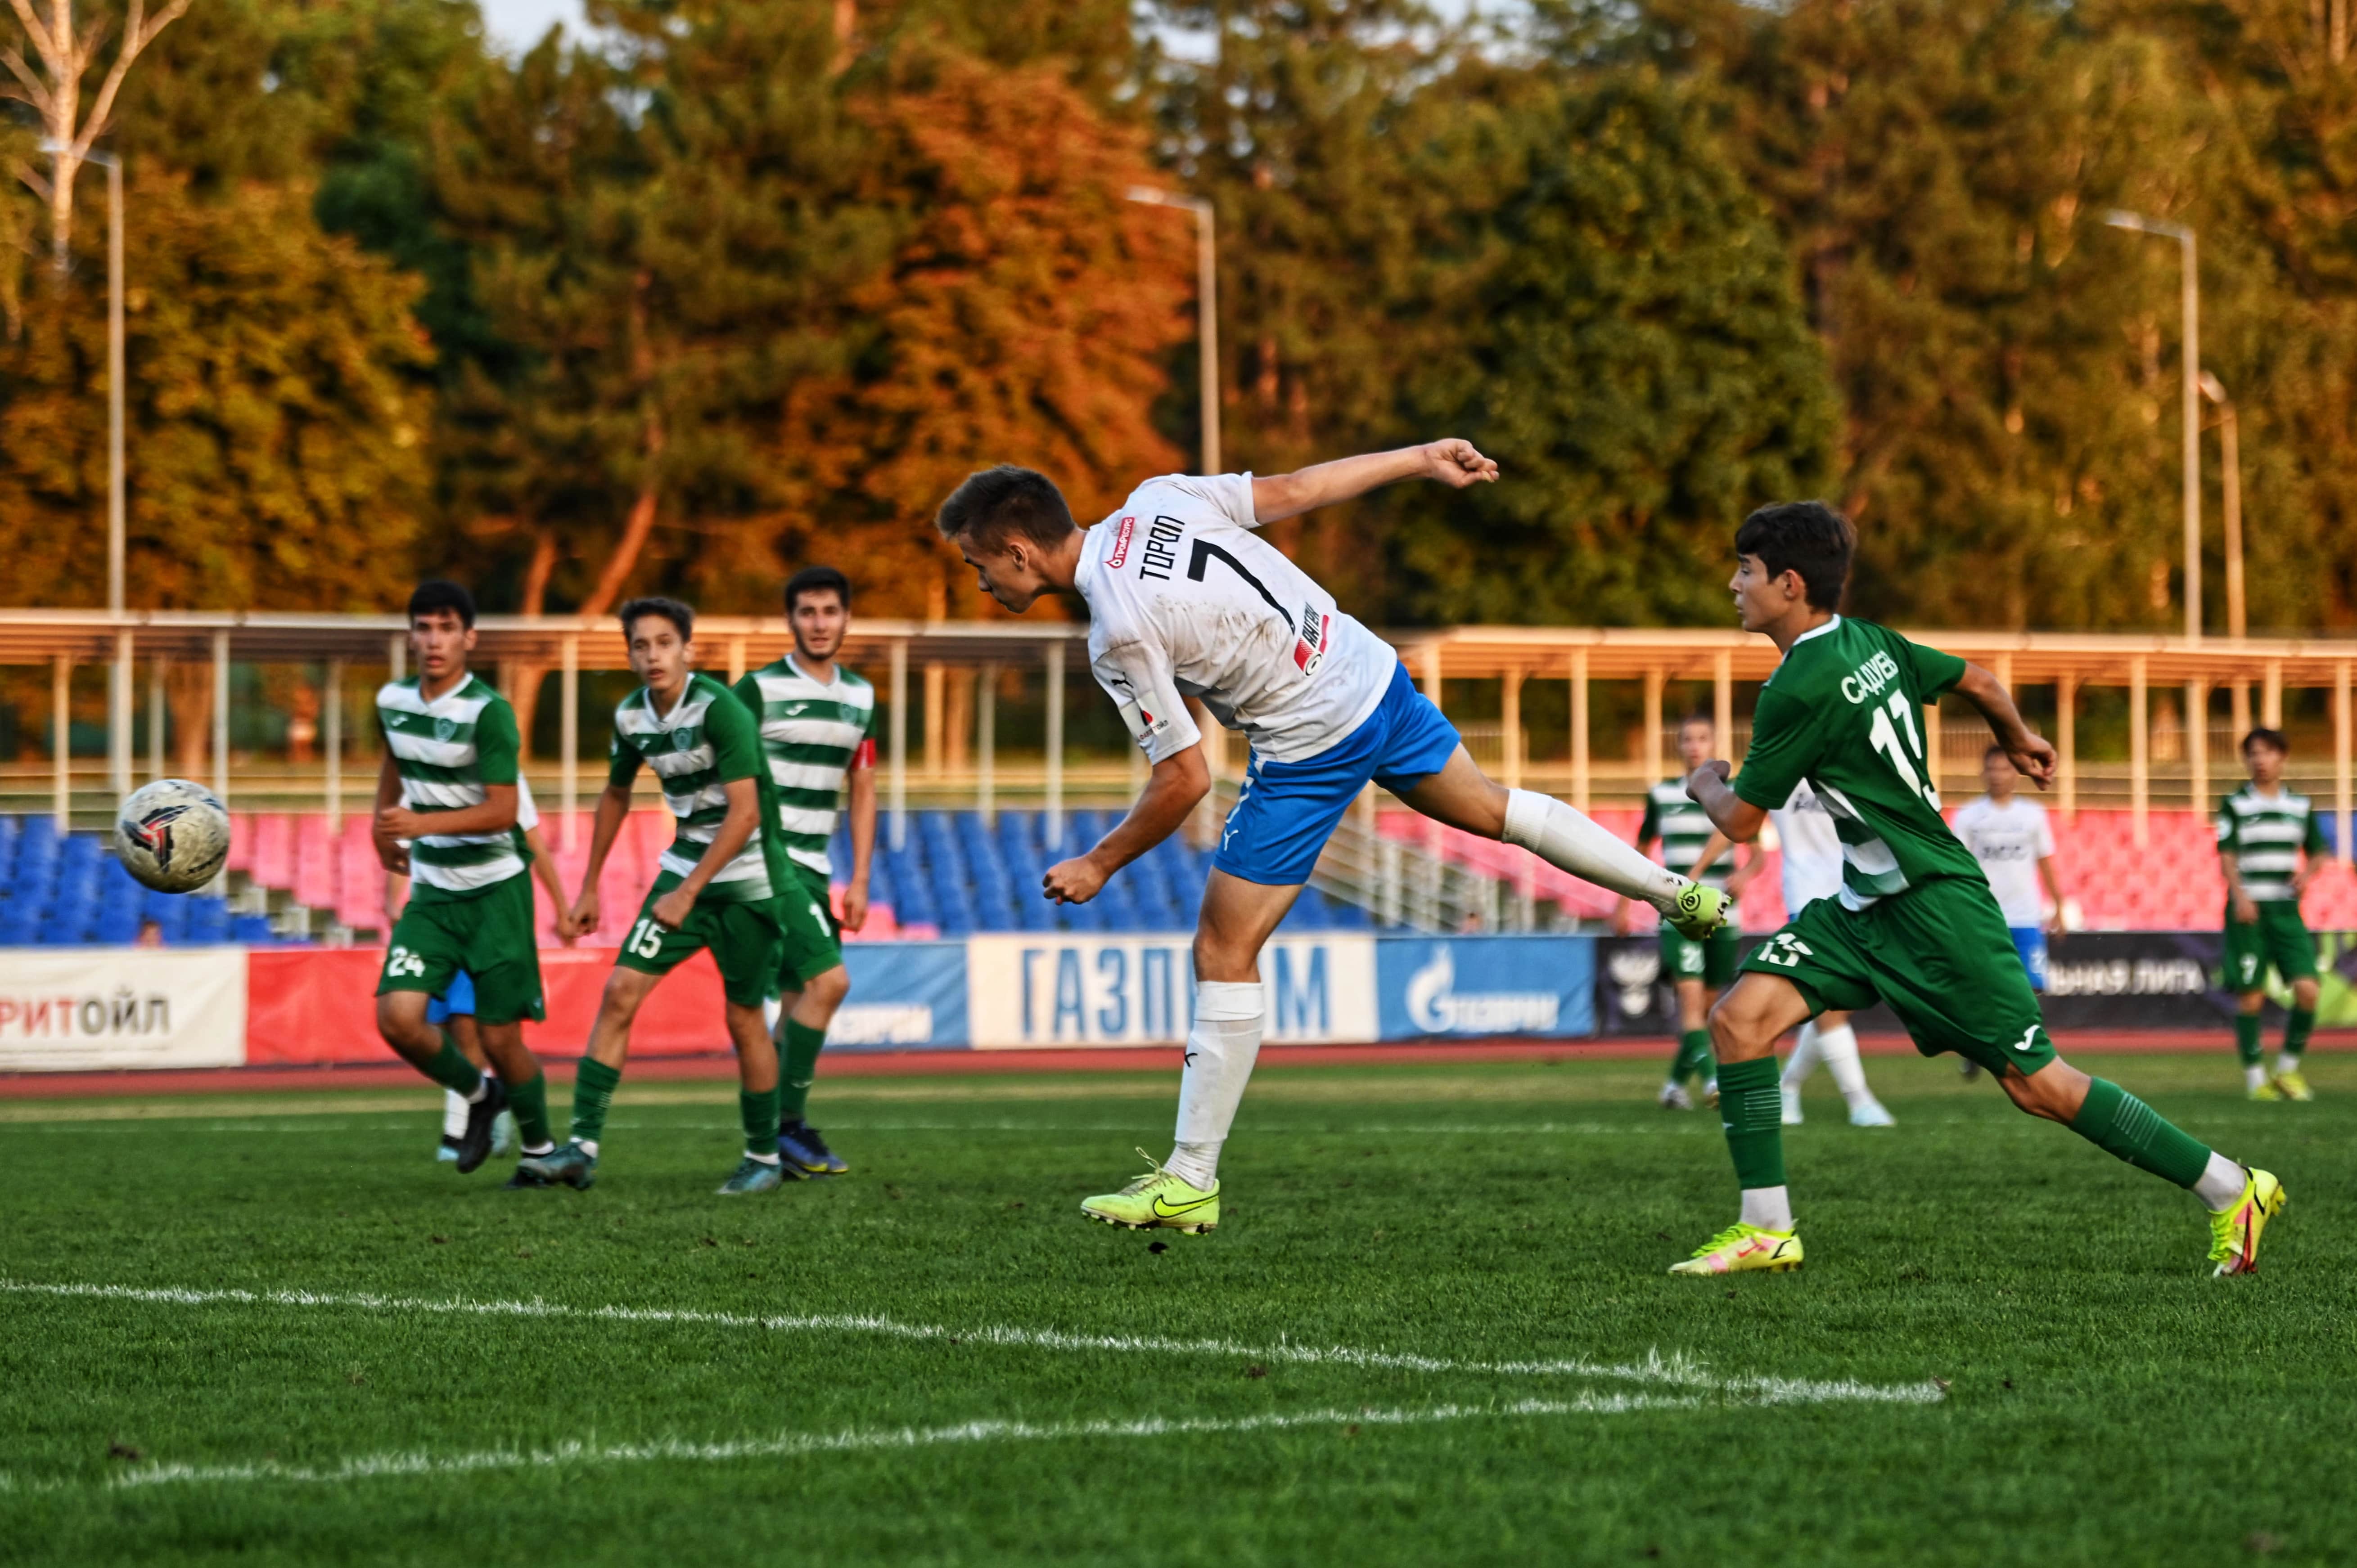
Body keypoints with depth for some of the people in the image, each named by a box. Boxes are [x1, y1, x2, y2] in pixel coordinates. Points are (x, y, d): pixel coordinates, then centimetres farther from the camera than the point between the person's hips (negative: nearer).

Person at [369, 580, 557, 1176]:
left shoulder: (488, 712, -17)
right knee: (397, 1017, -13)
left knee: (500, 1038, -3)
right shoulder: (393, 701, 3)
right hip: (432, 891, 5)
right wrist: (382, 826, 33)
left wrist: (422, 823, -32)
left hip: (495, 892, -5)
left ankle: (540, 1148, 23)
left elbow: (503, 811, -21)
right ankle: (478, 1095, 15)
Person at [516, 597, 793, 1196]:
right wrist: (590, 888, 21)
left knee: (743, 1017, 1)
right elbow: (615, 797, 20)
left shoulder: (719, 709, -20)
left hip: (745, 877, -6)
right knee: (621, 991, -6)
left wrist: (688, 893, -27)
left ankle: (764, 1158, 19)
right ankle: (583, 1148, -8)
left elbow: (745, 813, -25)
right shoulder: (631, 715, 1)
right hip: (685, 868, 6)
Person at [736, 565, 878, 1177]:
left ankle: (773, 1141, 13)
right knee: (829, 979, -17)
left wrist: (859, 881, 12)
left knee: (798, 1001, 7)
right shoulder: (759, 689, -7)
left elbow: (862, 792, 17)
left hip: (814, 867, 7)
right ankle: (790, 1125, -10)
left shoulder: (860, 698, 12)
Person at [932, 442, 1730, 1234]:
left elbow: (1186, 779, -19)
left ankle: (1192, 1182, 1)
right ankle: (1674, 890, 44)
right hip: (1376, 677, 8)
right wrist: (1424, 459, 13)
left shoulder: (1119, 634, -23)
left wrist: (1096, 865, -5)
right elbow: (1291, 490, 2)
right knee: (1489, 810, 31)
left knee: (1224, 951, -2)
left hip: (1311, 747, -8)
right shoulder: (1154, 502, -4)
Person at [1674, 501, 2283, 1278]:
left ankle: (2233, 1191, 8)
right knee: (1739, 1016, -6)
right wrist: (2018, 742, 40)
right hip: (1867, 902, 9)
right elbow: (1979, 682, 19)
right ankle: (1766, 1229, -4)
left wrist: (1706, 782, 12)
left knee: (2036, 1082, -3)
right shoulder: (1870, 643, 5)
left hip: (1936, 906, -9)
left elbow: (1740, 822, -11)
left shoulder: (1800, 689, -20)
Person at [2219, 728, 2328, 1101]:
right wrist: (2239, 896, -22)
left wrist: (2308, 872, -3)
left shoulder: (2300, 807, 12)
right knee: (2251, 996, -4)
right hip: (2248, 911, -3)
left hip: (2286, 910, 3)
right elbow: (2226, 855, -7)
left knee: (2307, 989, -10)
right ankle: (2255, 1077, 7)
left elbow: (2318, 852, 20)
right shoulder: (2235, 805, 1)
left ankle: (2288, 1068, 7)